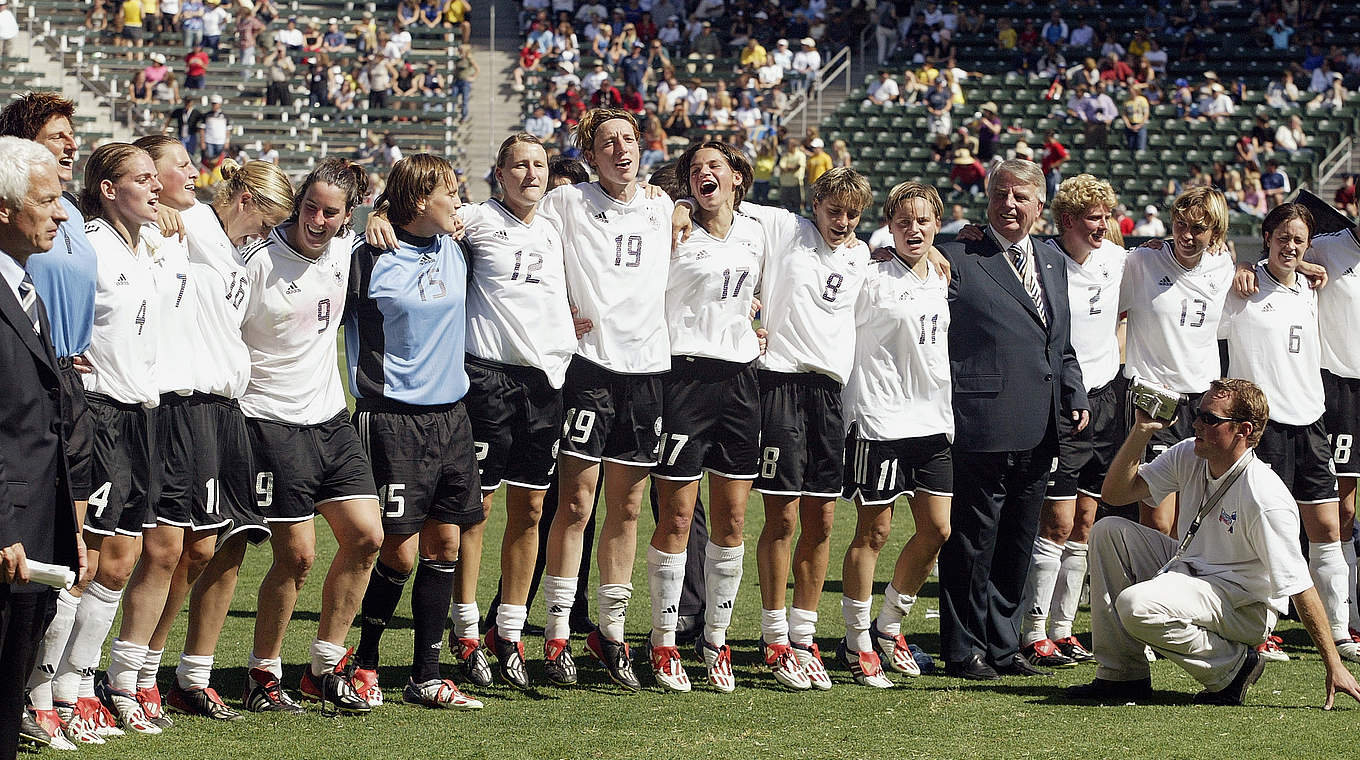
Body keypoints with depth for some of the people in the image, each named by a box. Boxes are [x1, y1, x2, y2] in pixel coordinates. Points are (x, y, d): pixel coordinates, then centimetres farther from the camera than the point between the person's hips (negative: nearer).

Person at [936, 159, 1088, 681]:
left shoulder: (1053, 265, 18)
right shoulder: (957, 260, -3)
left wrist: (1074, 397, 8)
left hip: (1037, 436, 6)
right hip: (981, 431, -6)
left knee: (1016, 549, 13)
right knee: (970, 545, -1)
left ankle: (1003, 647, 22)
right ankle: (964, 652, 7)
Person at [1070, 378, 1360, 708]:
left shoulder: (1266, 500, -25)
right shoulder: (1188, 456, -3)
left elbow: (1300, 588, -24)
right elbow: (1115, 492, 1)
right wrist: (1142, 430, -13)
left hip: (1245, 605, -9)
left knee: (1136, 606, -30)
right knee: (1108, 532, -1)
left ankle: (1233, 666, -8)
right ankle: (1122, 676, 1)